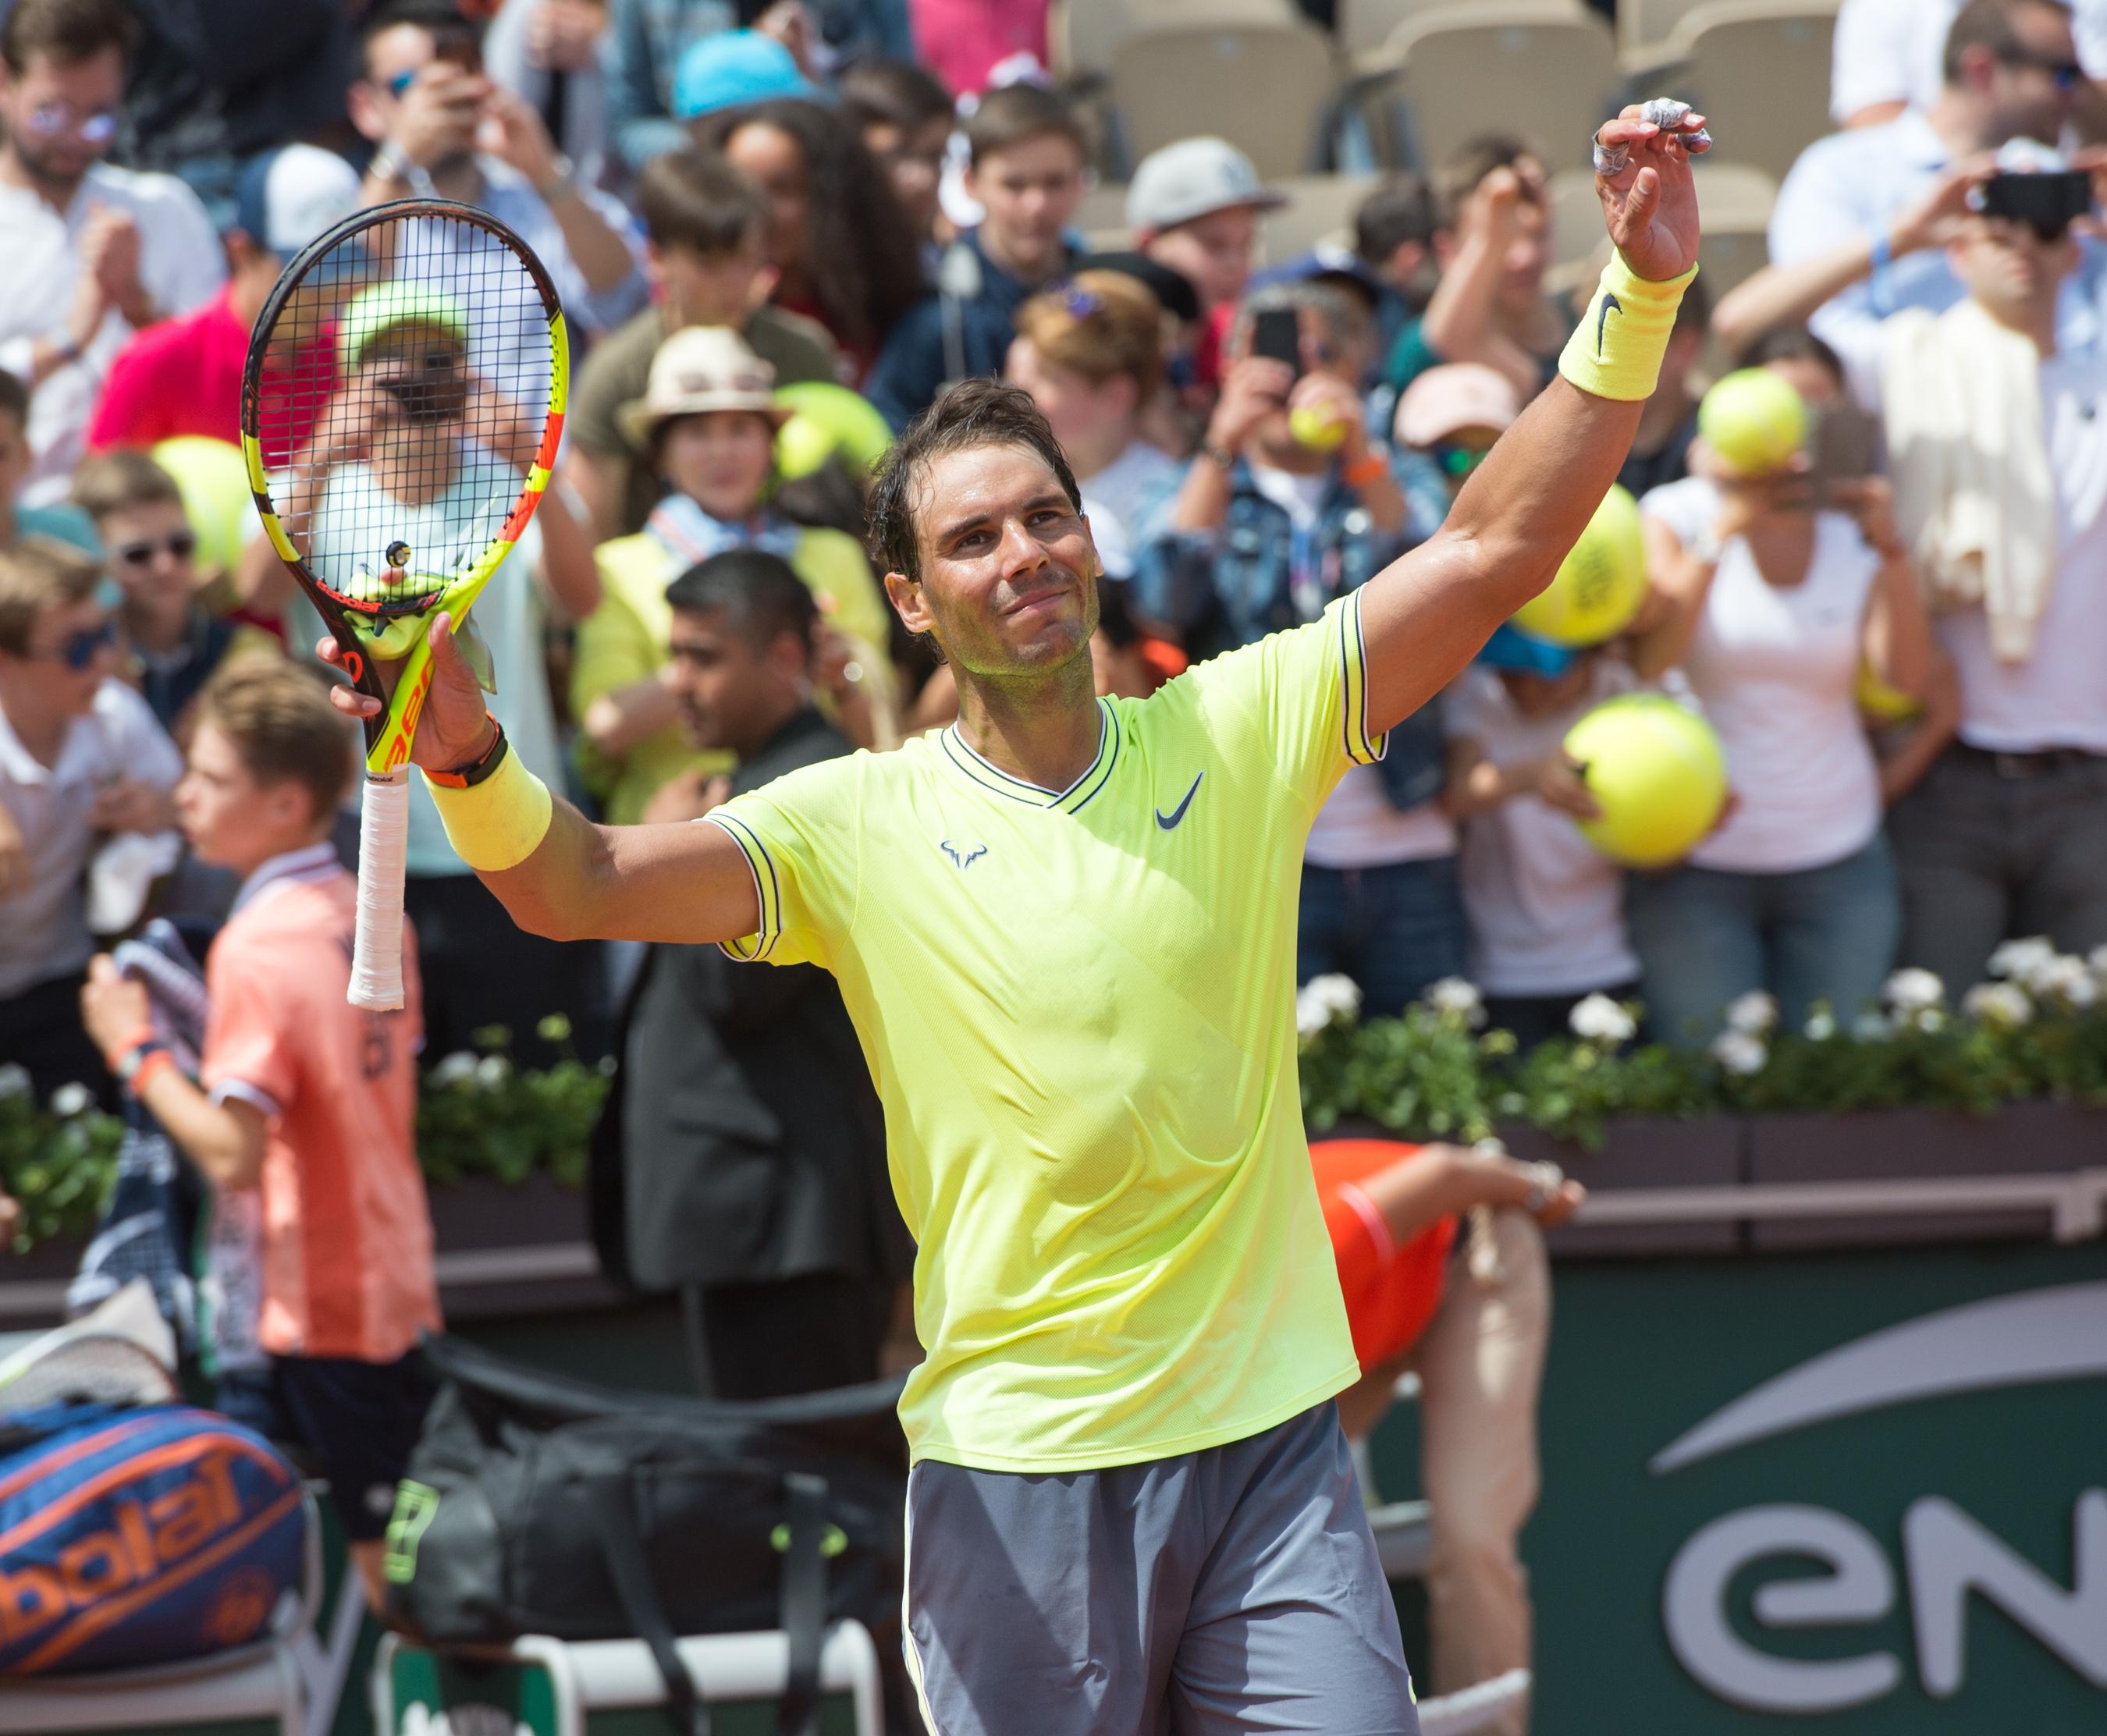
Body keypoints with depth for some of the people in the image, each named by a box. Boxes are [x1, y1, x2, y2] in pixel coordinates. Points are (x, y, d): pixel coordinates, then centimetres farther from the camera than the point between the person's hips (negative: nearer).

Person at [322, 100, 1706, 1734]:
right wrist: (466, 754, -30)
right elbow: (583, 884, -9)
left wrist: (1640, 293, -9)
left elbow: (1495, 550, 0)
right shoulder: (860, 825, 1)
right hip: (1014, 1469, -1)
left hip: (1270, 1438, 1)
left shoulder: (1236, 735, 5)